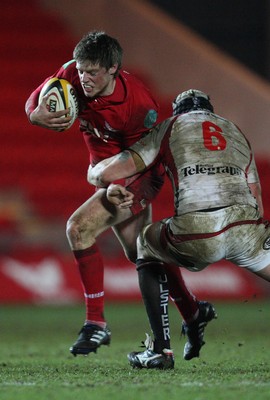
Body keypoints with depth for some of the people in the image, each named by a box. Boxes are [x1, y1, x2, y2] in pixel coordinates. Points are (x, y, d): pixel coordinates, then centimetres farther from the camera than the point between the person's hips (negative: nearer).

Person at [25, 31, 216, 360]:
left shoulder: (140, 105, -31)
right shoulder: (72, 74, -16)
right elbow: (34, 101, -8)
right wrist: (36, 114, -31)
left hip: (137, 180, -8)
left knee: (79, 228, -24)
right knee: (140, 253, 21)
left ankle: (96, 323, -19)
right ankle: (193, 312, 40)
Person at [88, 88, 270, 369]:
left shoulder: (170, 127, 23)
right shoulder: (237, 133, 33)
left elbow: (105, 172, 18)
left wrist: (109, 186, 40)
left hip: (196, 235, -2)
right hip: (246, 230, 2)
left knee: (148, 242, 28)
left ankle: (160, 349, 19)